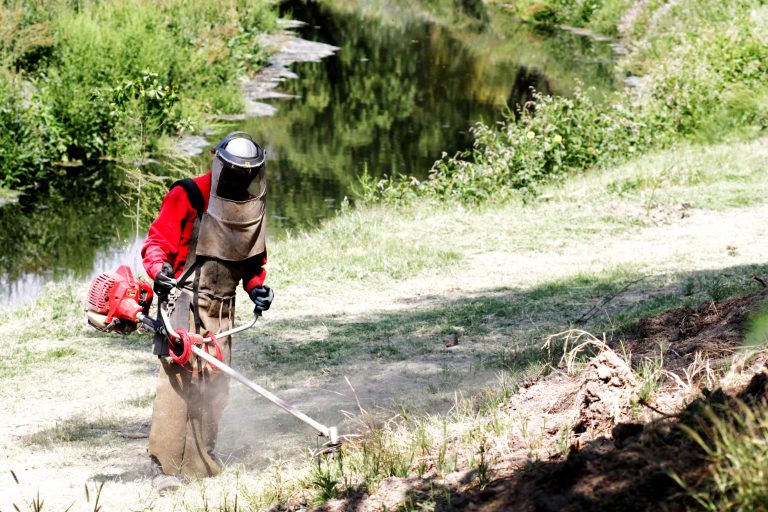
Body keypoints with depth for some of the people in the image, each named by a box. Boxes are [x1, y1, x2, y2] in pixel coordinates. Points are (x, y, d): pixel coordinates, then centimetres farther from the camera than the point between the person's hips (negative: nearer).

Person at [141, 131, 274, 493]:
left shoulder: (254, 206, 11)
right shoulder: (189, 196, -10)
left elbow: (253, 259, 23)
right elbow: (156, 240, -10)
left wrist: (256, 286, 5)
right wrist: (159, 270, -30)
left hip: (222, 309, 6)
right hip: (184, 299, -6)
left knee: (214, 384, 7)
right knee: (178, 374, -18)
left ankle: (199, 463, 16)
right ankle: (164, 465, -20)